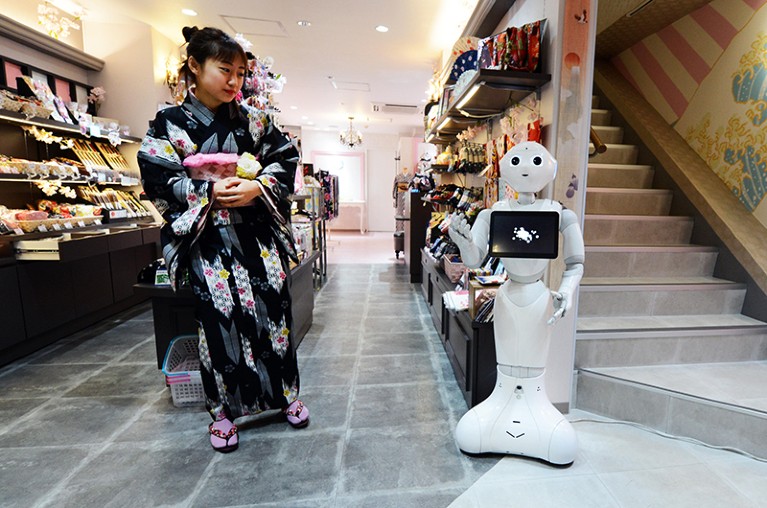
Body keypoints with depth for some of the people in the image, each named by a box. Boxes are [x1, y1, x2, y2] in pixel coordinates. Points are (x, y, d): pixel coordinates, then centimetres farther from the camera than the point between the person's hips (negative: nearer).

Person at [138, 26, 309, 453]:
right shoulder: (170, 123, 2)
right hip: (208, 240, -2)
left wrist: (257, 187, -11)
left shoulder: (253, 119, 9)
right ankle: (223, 410, 24)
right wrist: (210, 191, -16)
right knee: (220, 320, 2)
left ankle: (286, 393, 26)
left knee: (273, 311, 4)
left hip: (258, 234, 2)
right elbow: (158, 181, -3)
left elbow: (285, 158, 6)